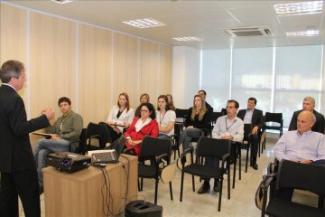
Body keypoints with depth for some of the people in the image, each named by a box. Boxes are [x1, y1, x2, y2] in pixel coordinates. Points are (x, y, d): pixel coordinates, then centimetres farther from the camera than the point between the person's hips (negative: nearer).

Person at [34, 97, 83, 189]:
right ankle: (41, 184, -22)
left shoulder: (76, 117, 3)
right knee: (42, 153, -25)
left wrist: (60, 137, -15)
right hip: (59, 143, 7)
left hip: (70, 145, -6)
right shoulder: (59, 119, 27)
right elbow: (50, 131, 20)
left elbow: (77, 133, -12)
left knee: (41, 142, -21)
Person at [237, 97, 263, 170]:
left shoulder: (259, 112, 19)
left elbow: (261, 123, 8)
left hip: (251, 129, -2)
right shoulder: (241, 111, 26)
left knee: (255, 137, -36)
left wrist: (256, 127, -15)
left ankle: (253, 161, -24)